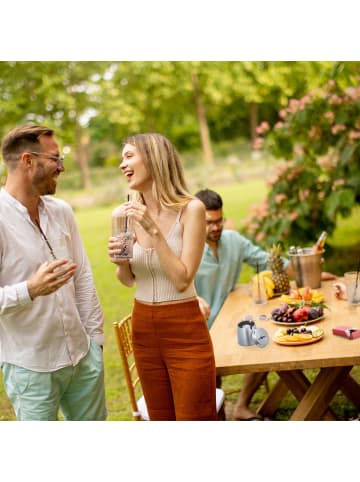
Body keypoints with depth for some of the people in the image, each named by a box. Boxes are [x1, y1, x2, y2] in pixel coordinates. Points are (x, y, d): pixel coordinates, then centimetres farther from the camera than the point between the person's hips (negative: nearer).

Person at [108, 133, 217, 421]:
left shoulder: (190, 209, -13)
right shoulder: (131, 212, 1)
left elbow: (182, 279, -18)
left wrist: (153, 230, -23)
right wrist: (120, 262, -10)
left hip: (185, 332, -5)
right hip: (143, 329, 5)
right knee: (161, 419, 18)